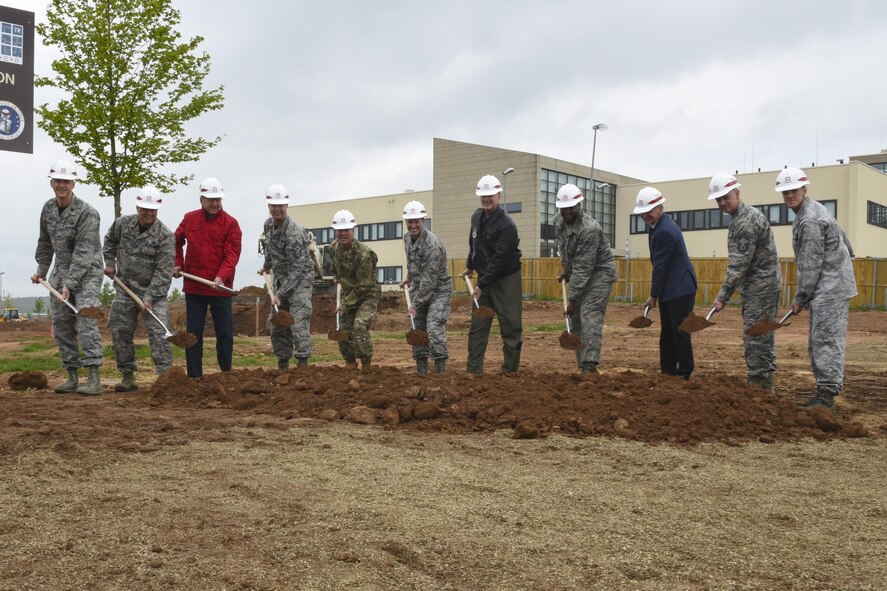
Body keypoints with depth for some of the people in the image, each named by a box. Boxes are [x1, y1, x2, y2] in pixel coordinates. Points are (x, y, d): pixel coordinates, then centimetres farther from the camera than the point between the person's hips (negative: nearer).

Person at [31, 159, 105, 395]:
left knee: (86, 321, -16)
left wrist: (69, 284, -26)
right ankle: (72, 377, 13)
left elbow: (84, 253, -22)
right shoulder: (48, 209, 5)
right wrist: (41, 270, 18)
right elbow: (45, 243, 19)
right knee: (61, 325, 6)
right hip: (61, 271, 7)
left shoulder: (87, 213, -17)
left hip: (86, 272, -7)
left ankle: (94, 378, -16)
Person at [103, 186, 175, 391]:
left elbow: (163, 272, -18)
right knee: (119, 332, 7)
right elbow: (110, 240, 24)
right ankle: (128, 377, 18)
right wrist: (110, 262, 13)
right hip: (124, 289, 5)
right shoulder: (122, 223, -1)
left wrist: (150, 297, -23)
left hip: (153, 291, -5)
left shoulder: (165, 236, -15)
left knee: (158, 333, -13)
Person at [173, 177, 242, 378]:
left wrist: (221, 277, -26)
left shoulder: (230, 223, -5)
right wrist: (177, 264, 13)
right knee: (193, 333, 6)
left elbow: (232, 255, -13)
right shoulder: (189, 219, 6)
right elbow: (176, 241, 24)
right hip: (193, 287, 3)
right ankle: (194, 376, 13)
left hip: (221, 288, -3)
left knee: (225, 334, 4)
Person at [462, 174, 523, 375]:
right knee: (478, 326, 6)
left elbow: (500, 260, -22)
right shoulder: (477, 217, 5)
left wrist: (482, 285, -21)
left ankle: (510, 370, 7)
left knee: (510, 326, -2)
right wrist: (470, 266, 27)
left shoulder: (506, 225, -20)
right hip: (484, 277, 7)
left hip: (505, 279, -7)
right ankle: (473, 370, 11)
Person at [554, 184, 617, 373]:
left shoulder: (589, 229, -28)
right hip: (578, 273, 8)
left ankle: (590, 365, -24)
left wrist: (572, 299, -28)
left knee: (590, 315, -20)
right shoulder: (558, 220, -3)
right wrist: (566, 270, 15)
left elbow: (583, 268, -29)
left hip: (599, 272, -8)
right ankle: (582, 366, 10)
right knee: (576, 319, 5)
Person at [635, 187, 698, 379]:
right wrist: (656, 293, 17)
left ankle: (684, 374, 2)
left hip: (680, 289, -10)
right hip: (669, 289, 10)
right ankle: (667, 371, 19)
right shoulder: (657, 225, 11)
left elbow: (660, 266, -18)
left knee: (680, 332, -5)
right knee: (666, 333, 13)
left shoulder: (666, 231, -21)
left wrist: (653, 295, -11)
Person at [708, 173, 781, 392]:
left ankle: (758, 384, -4)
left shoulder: (747, 220, -17)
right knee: (762, 336, 13)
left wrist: (723, 295, -20)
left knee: (756, 337, -8)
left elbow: (740, 264, -21)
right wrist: (726, 292, 17)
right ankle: (764, 385, 20)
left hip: (761, 286, -10)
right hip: (758, 286, 10)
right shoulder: (740, 217, 15)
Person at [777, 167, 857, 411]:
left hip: (831, 288, -11)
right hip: (828, 288, 11)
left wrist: (800, 298, -10)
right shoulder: (811, 210, 16)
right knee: (817, 342, 10)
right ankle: (825, 391, 13)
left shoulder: (810, 220, -17)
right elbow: (842, 236, 24)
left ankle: (827, 395, -12)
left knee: (826, 340, -12)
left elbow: (810, 265, -16)